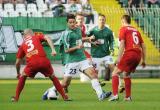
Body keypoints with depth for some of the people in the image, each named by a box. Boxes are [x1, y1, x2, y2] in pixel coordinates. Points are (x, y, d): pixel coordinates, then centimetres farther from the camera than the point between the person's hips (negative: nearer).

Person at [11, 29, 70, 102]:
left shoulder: (23, 45, 28)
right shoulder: (37, 37, 25)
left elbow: (17, 62, 29)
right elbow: (47, 38, 3)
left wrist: (18, 73, 44)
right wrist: (53, 50, -4)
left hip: (32, 63, 0)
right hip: (44, 61, 0)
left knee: (22, 77, 27)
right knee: (53, 77, 23)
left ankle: (16, 97, 22)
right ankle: (64, 96, 20)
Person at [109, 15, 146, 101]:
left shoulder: (123, 29, 5)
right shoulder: (136, 30, 23)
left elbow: (122, 44, -8)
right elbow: (143, 46, 21)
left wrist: (119, 58, -11)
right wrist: (144, 60, 25)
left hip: (129, 53, -6)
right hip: (138, 55, 6)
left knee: (115, 73, -1)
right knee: (126, 74, 24)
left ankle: (115, 95, -17)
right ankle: (128, 97, 19)